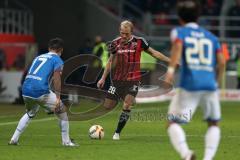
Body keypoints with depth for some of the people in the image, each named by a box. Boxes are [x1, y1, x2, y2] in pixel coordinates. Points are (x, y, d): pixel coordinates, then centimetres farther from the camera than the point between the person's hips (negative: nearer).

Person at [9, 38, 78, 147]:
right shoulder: (57, 60, 7)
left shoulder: (38, 57, 26)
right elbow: (56, 78, -9)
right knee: (62, 111, 10)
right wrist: (58, 98, -13)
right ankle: (66, 142, 12)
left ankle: (14, 139, 27)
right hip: (41, 91, -6)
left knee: (30, 113, 33)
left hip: (25, 90, 7)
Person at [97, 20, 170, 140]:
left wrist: (170, 61, 2)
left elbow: (153, 53, 5)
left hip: (132, 80, -3)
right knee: (108, 106, 2)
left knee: (126, 106, -17)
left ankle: (117, 133, -2)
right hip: (117, 80, 3)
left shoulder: (139, 41, -6)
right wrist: (103, 78, 9)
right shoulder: (115, 43, 0)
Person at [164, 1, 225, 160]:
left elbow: (177, 46, -12)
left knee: (173, 123, 4)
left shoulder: (179, 32, 11)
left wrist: (171, 70, -23)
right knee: (213, 124, 21)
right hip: (210, 84, 3)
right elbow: (221, 62, 9)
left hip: (189, 85, -3)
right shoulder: (211, 36, 19)